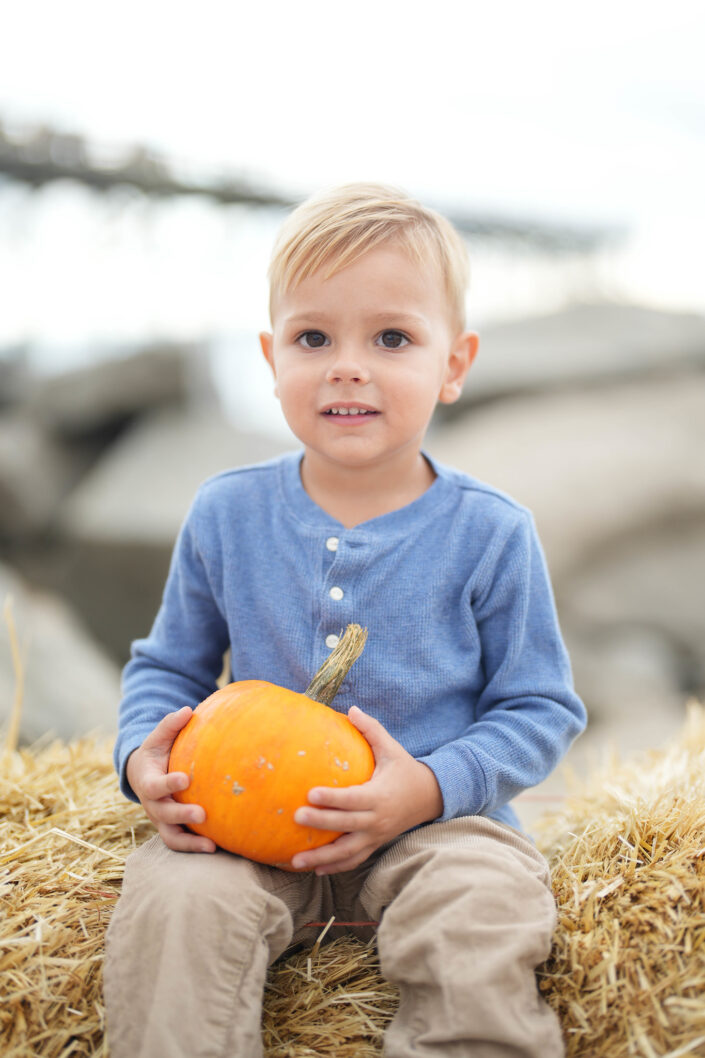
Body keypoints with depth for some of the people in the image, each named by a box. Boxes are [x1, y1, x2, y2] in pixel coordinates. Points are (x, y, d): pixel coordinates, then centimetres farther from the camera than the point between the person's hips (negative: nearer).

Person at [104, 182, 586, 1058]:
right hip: (252, 822, 2)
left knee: (485, 911, -30)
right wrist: (145, 758, -9)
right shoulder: (224, 516, 1)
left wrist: (431, 787, -18)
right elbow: (167, 667, 13)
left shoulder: (489, 533, -6)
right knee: (173, 901, -25)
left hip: (437, 822, -1)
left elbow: (539, 708, -1)